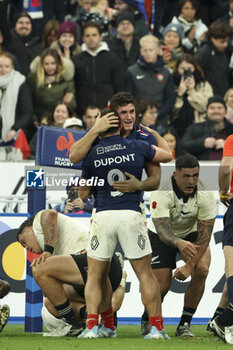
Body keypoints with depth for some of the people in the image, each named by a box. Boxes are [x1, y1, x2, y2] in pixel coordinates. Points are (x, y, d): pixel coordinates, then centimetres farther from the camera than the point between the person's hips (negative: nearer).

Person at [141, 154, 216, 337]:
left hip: (191, 234, 2)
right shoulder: (161, 194, -33)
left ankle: (185, 324, -10)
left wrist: (190, 265, -33)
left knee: (201, 270, -24)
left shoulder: (205, 195, -26)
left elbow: (204, 236, -24)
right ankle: (147, 320, 22)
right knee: (163, 285, -12)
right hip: (162, 236, -2)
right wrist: (179, 243, -63)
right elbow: (162, 231, -41)